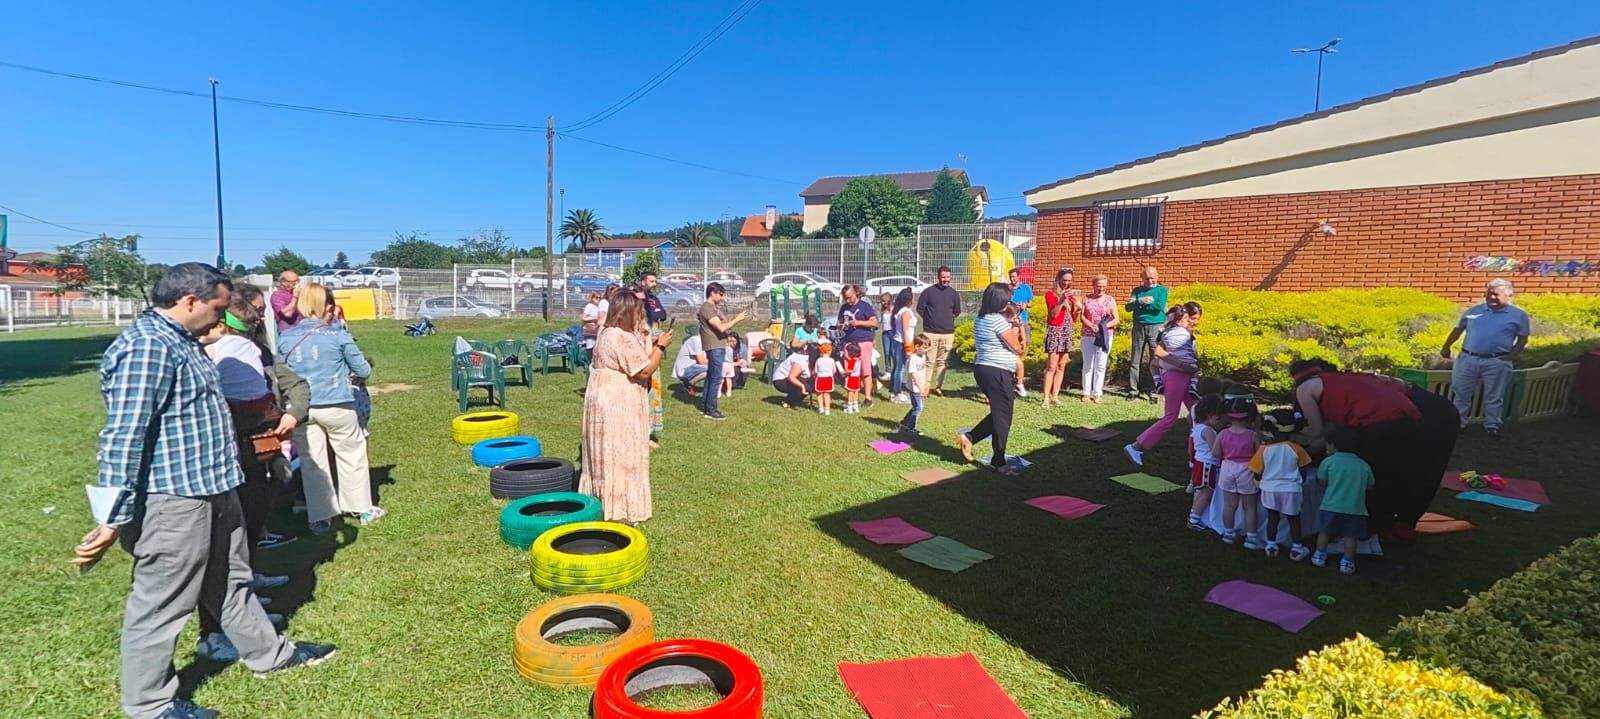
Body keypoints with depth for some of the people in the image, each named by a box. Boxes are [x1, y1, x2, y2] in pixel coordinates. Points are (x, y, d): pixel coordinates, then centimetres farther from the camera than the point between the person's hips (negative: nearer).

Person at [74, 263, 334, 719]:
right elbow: (123, 438, -24)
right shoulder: (146, 347, -21)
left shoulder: (179, 341, 12)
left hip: (212, 491, 10)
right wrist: (115, 518, -23)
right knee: (162, 603, 7)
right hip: (174, 500, -10)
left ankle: (268, 653, 39)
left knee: (230, 582, 23)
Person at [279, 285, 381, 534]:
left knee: (311, 461, 11)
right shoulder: (338, 335, -8)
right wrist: (352, 371, 22)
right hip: (336, 406, -3)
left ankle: (319, 517, 17)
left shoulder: (285, 338, 2)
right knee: (352, 455, 12)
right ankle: (363, 509, 21)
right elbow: (363, 370, -1)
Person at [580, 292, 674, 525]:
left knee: (605, 455, 16)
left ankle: (601, 502, 27)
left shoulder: (608, 333, 12)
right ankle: (618, 511, 6)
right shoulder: (623, 339, -21)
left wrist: (650, 343, 11)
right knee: (620, 456, -2)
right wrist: (661, 346, -9)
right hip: (617, 406, -10)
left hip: (605, 401, 10)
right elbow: (645, 370, -20)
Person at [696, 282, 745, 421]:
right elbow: (721, 327, -21)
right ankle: (710, 410, -3)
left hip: (719, 346, 10)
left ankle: (705, 406, 21)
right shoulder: (707, 308, -16)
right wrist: (737, 319, -14)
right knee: (715, 378, -8)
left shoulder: (713, 307, 16)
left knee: (711, 377, 14)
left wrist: (733, 320, 5)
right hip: (714, 347, -10)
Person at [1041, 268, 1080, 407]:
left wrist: (1078, 311, -5)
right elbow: (1053, 314, -13)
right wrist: (1062, 300, -23)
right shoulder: (1050, 293, -2)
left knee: (1061, 366, 5)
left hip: (1068, 332, 6)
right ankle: (1046, 397, -11)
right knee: (1051, 366, -11)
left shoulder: (1071, 294, 15)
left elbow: (1073, 318, 15)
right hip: (1055, 330, -6)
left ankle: (1055, 396, 9)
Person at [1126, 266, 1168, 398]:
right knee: (1135, 360, 3)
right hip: (1139, 326, 2)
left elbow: (1160, 306, -12)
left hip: (1156, 326, -2)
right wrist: (1142, 301, -15)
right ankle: (1133, 390, 8)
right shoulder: (1137, 290, 13)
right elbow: (1129, 307, 1)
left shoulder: (1161, 290, 5)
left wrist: (1138, 304, -6)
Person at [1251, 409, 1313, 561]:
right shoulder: (1295, 449, -13)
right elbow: (1302, 468, 0)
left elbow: (1257, 472, -5)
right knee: (1294, 520, 15)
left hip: (1269, 489, 1)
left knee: (1272, 518, 15)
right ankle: (1296, 549, 22)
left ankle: (1271, 546, 22)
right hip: (1291, 490, 0)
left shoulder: (1264, 449, -13)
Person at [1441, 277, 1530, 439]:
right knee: (1461, 393, 8)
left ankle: (1492, 426, 17)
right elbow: (1458, 330, 17)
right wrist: (1446, 347, 16)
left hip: (1497, 362, -2)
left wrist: (1512, 355, -9)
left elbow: (1522, 338, 4)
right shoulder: (1474, 311, 9)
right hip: (1467, 359, 2)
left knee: (1494, 397, 7)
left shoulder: (1518, 315, 3)